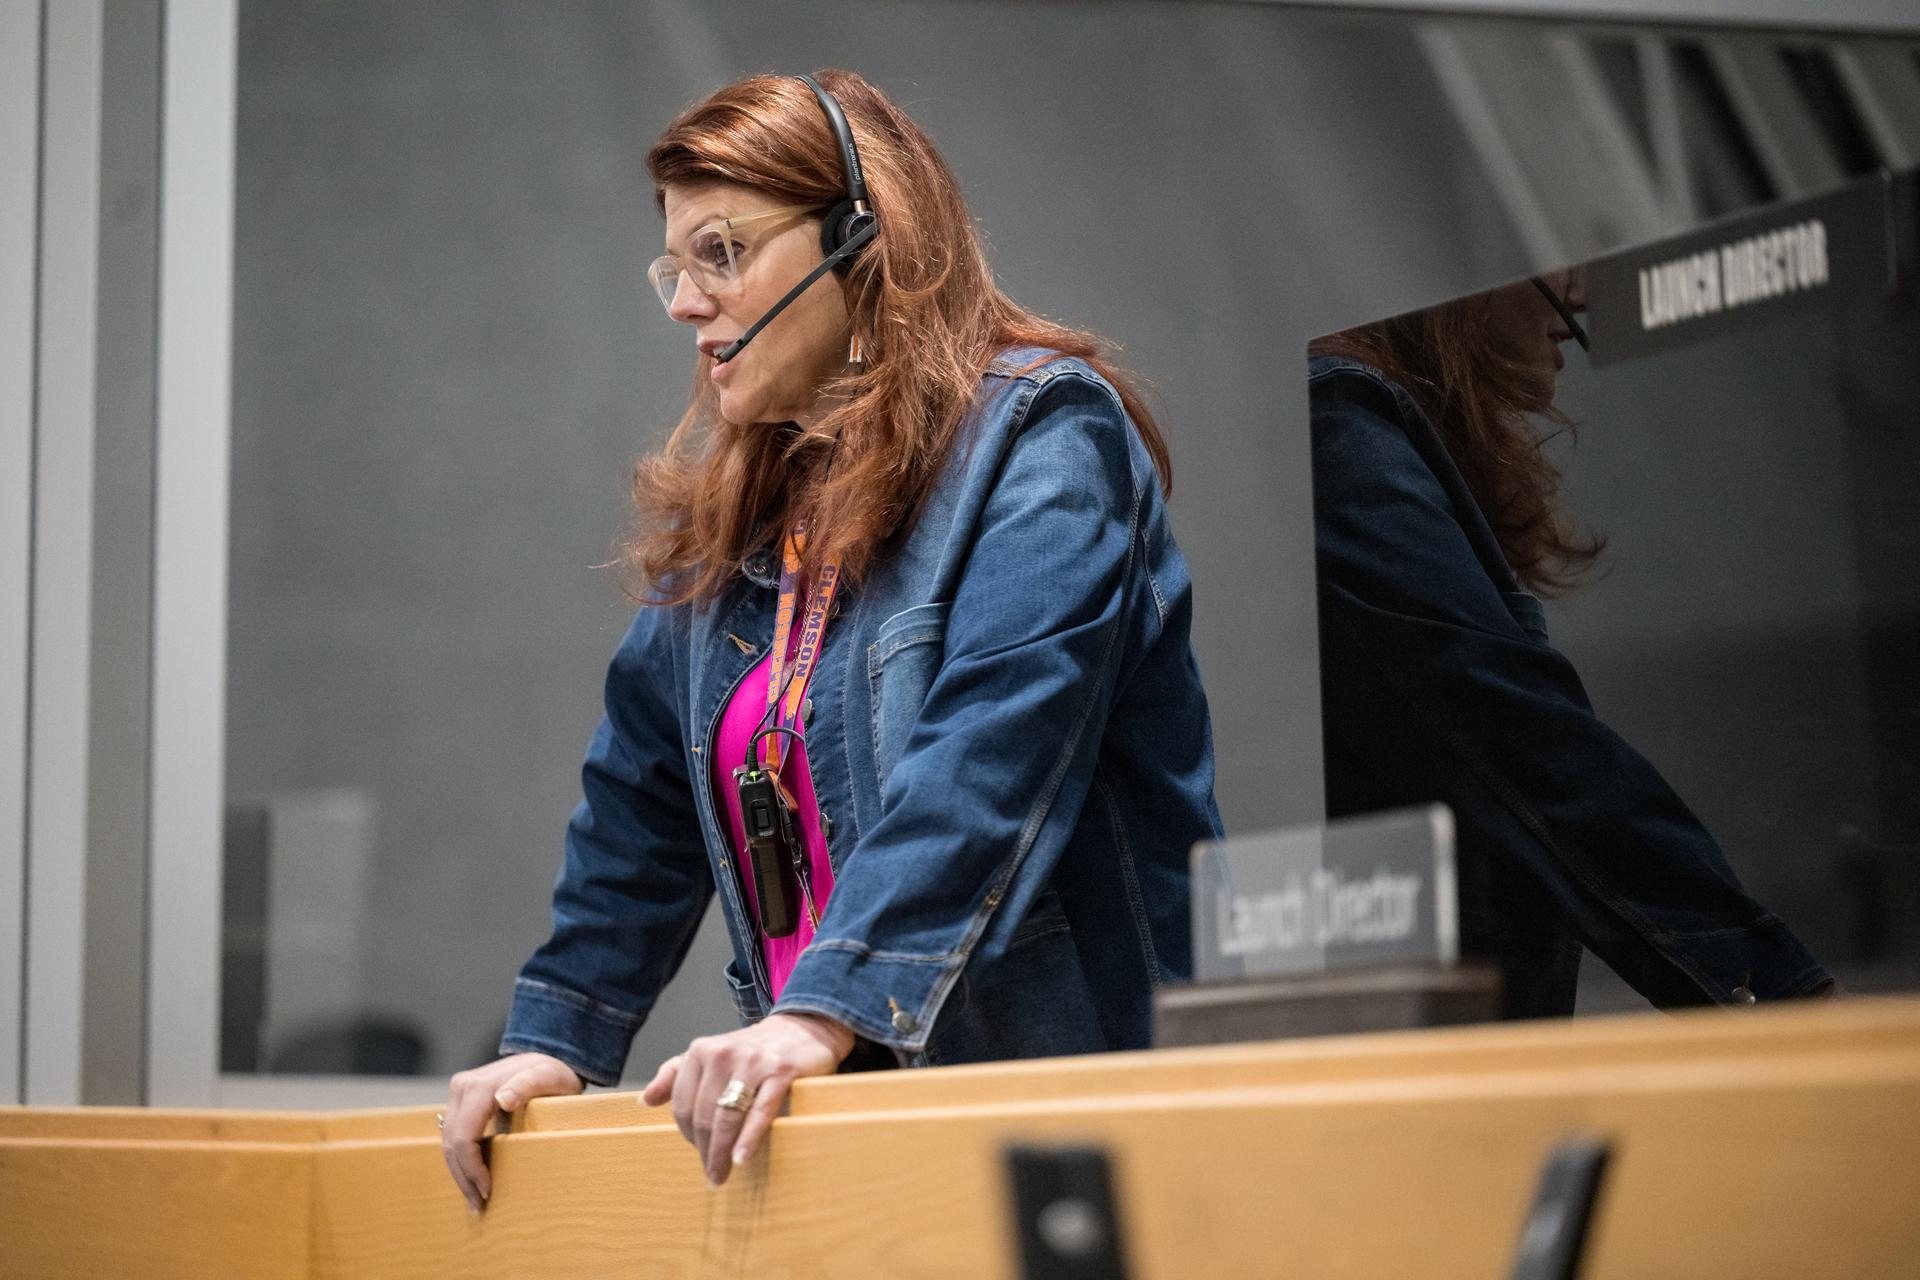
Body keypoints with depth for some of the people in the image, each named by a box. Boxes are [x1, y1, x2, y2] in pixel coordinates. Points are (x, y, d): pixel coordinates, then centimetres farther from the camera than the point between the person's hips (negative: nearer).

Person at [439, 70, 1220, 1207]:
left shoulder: (1042, 434, -5)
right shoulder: (722, 525, 18)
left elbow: (988, 763, -19)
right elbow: (642, 800, 21)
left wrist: (825, 1012, -28)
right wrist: (556, 1039, 10)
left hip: (1066, 1083, -6)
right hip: (841, 1118, 6)